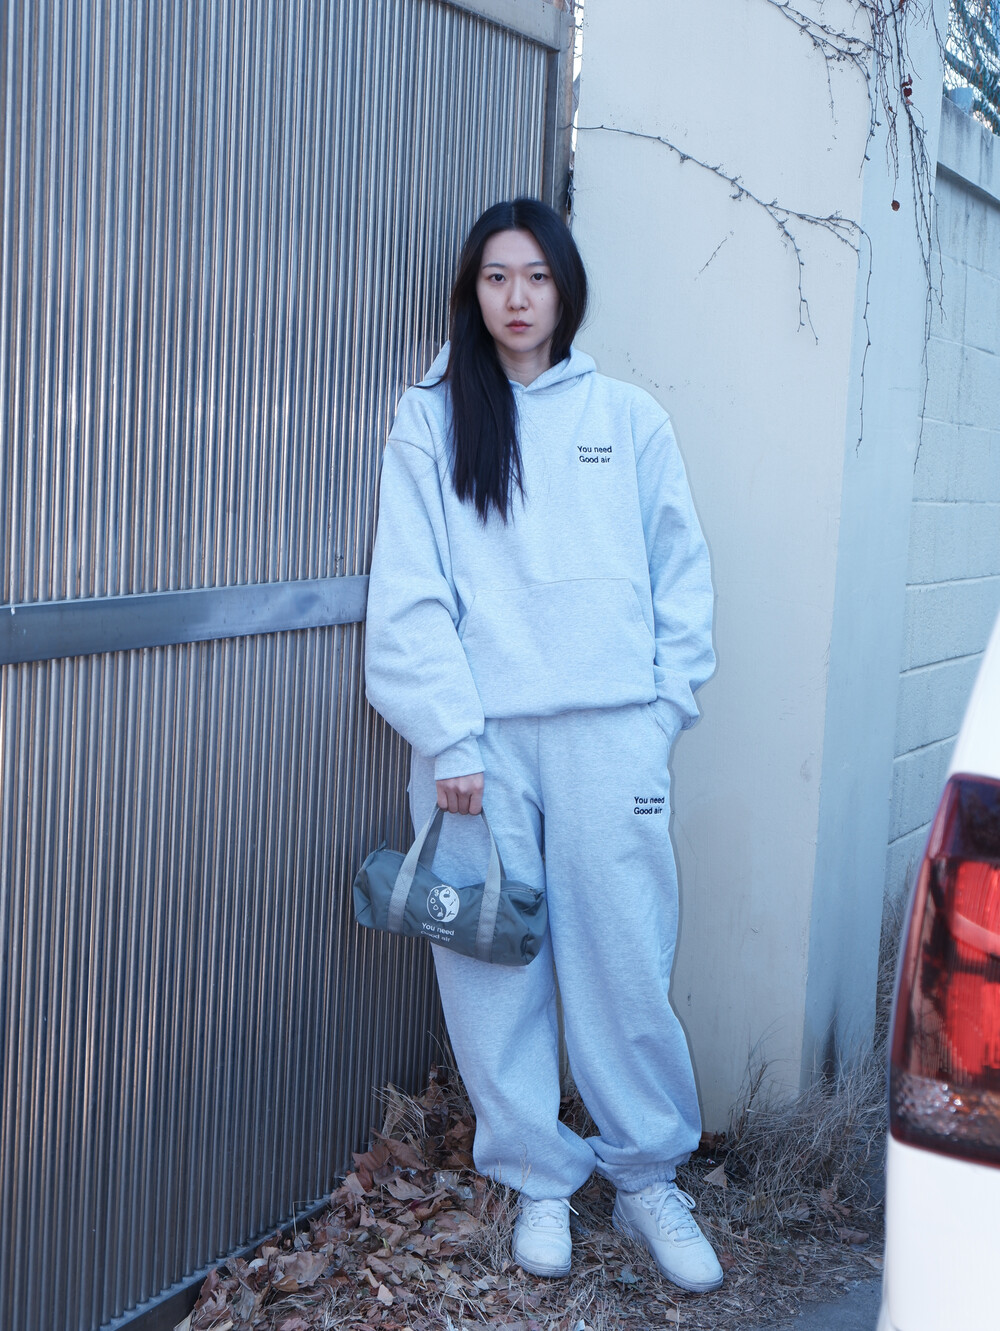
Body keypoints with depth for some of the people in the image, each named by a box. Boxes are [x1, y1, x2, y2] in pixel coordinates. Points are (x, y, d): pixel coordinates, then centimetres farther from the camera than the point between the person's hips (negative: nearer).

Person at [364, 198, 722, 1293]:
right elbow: (410, 593, -1)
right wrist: (450, 738, -9)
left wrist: (664, 702, 2)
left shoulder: (629, 418, 11)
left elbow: (681, 575, 12)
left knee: (626, 957, 0)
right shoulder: (430, 420, 6)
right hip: (481, 738, 0)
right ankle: (539, 1182, 21)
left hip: (611, 732, 0)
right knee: (495, 964, 4)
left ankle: (647, 1178, 18)